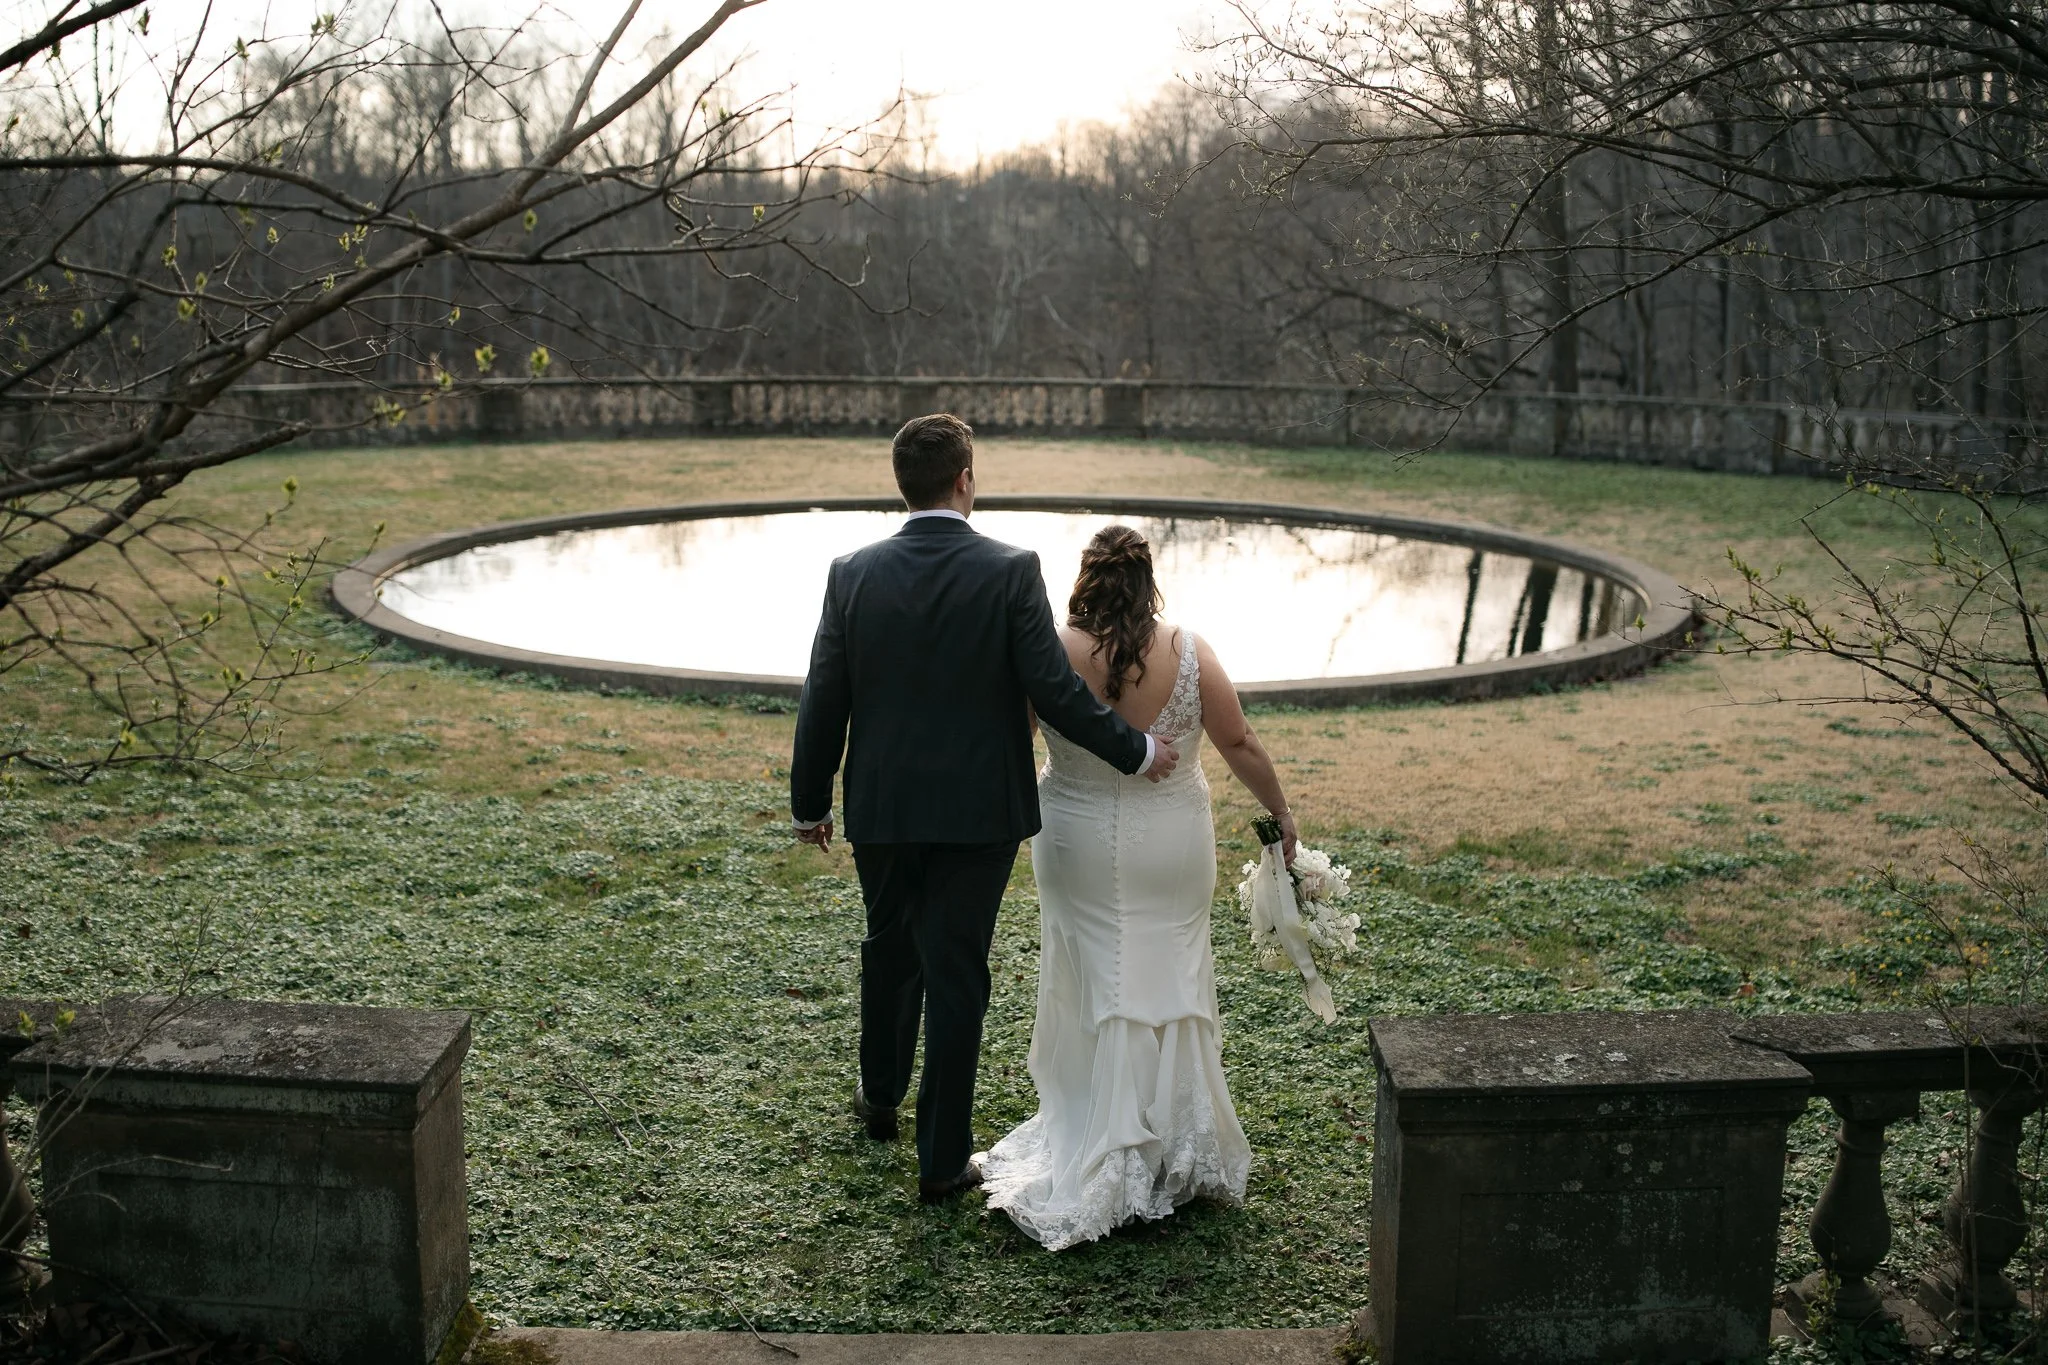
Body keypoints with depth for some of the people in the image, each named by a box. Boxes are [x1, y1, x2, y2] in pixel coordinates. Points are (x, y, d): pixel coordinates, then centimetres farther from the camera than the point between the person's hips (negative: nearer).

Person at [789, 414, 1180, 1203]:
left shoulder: (854, 574, -5)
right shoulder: (1011, 572, -13)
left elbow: (824, 700, -1)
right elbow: (1054, 691, -15)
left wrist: (809, 802, 11)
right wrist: (1136, 752, -1)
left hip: (881, 807, 3)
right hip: (976, 811, -3)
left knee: (889, 951, 24)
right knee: (955, 975, 5)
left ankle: (880, 1097, 44)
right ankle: (943, 1162, 13)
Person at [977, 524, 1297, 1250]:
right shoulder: (1189, 653, -12)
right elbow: (1239, 744, -6)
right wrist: (1281, 814, 7)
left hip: (1081, 848, 0)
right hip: (1172, 848, 1)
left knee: (1093, 990, 10)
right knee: (1170, 984, 12)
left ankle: (1099, 1159, 18)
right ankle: (1181, 1153, 23)